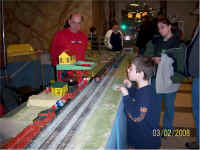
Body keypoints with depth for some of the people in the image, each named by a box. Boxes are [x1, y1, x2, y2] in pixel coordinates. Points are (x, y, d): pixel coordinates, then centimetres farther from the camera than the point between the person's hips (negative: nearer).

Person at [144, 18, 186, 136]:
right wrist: (153, 59, -14)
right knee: (155, 103, 15)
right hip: (156, 78, 4)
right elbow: (147, 55, 7)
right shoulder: (155, 42, 5)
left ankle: (167, 128, 31)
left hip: (171, 79, -3)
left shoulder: (179, 44, -8)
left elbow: (181, 63, -10)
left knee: (169, 105, 11)